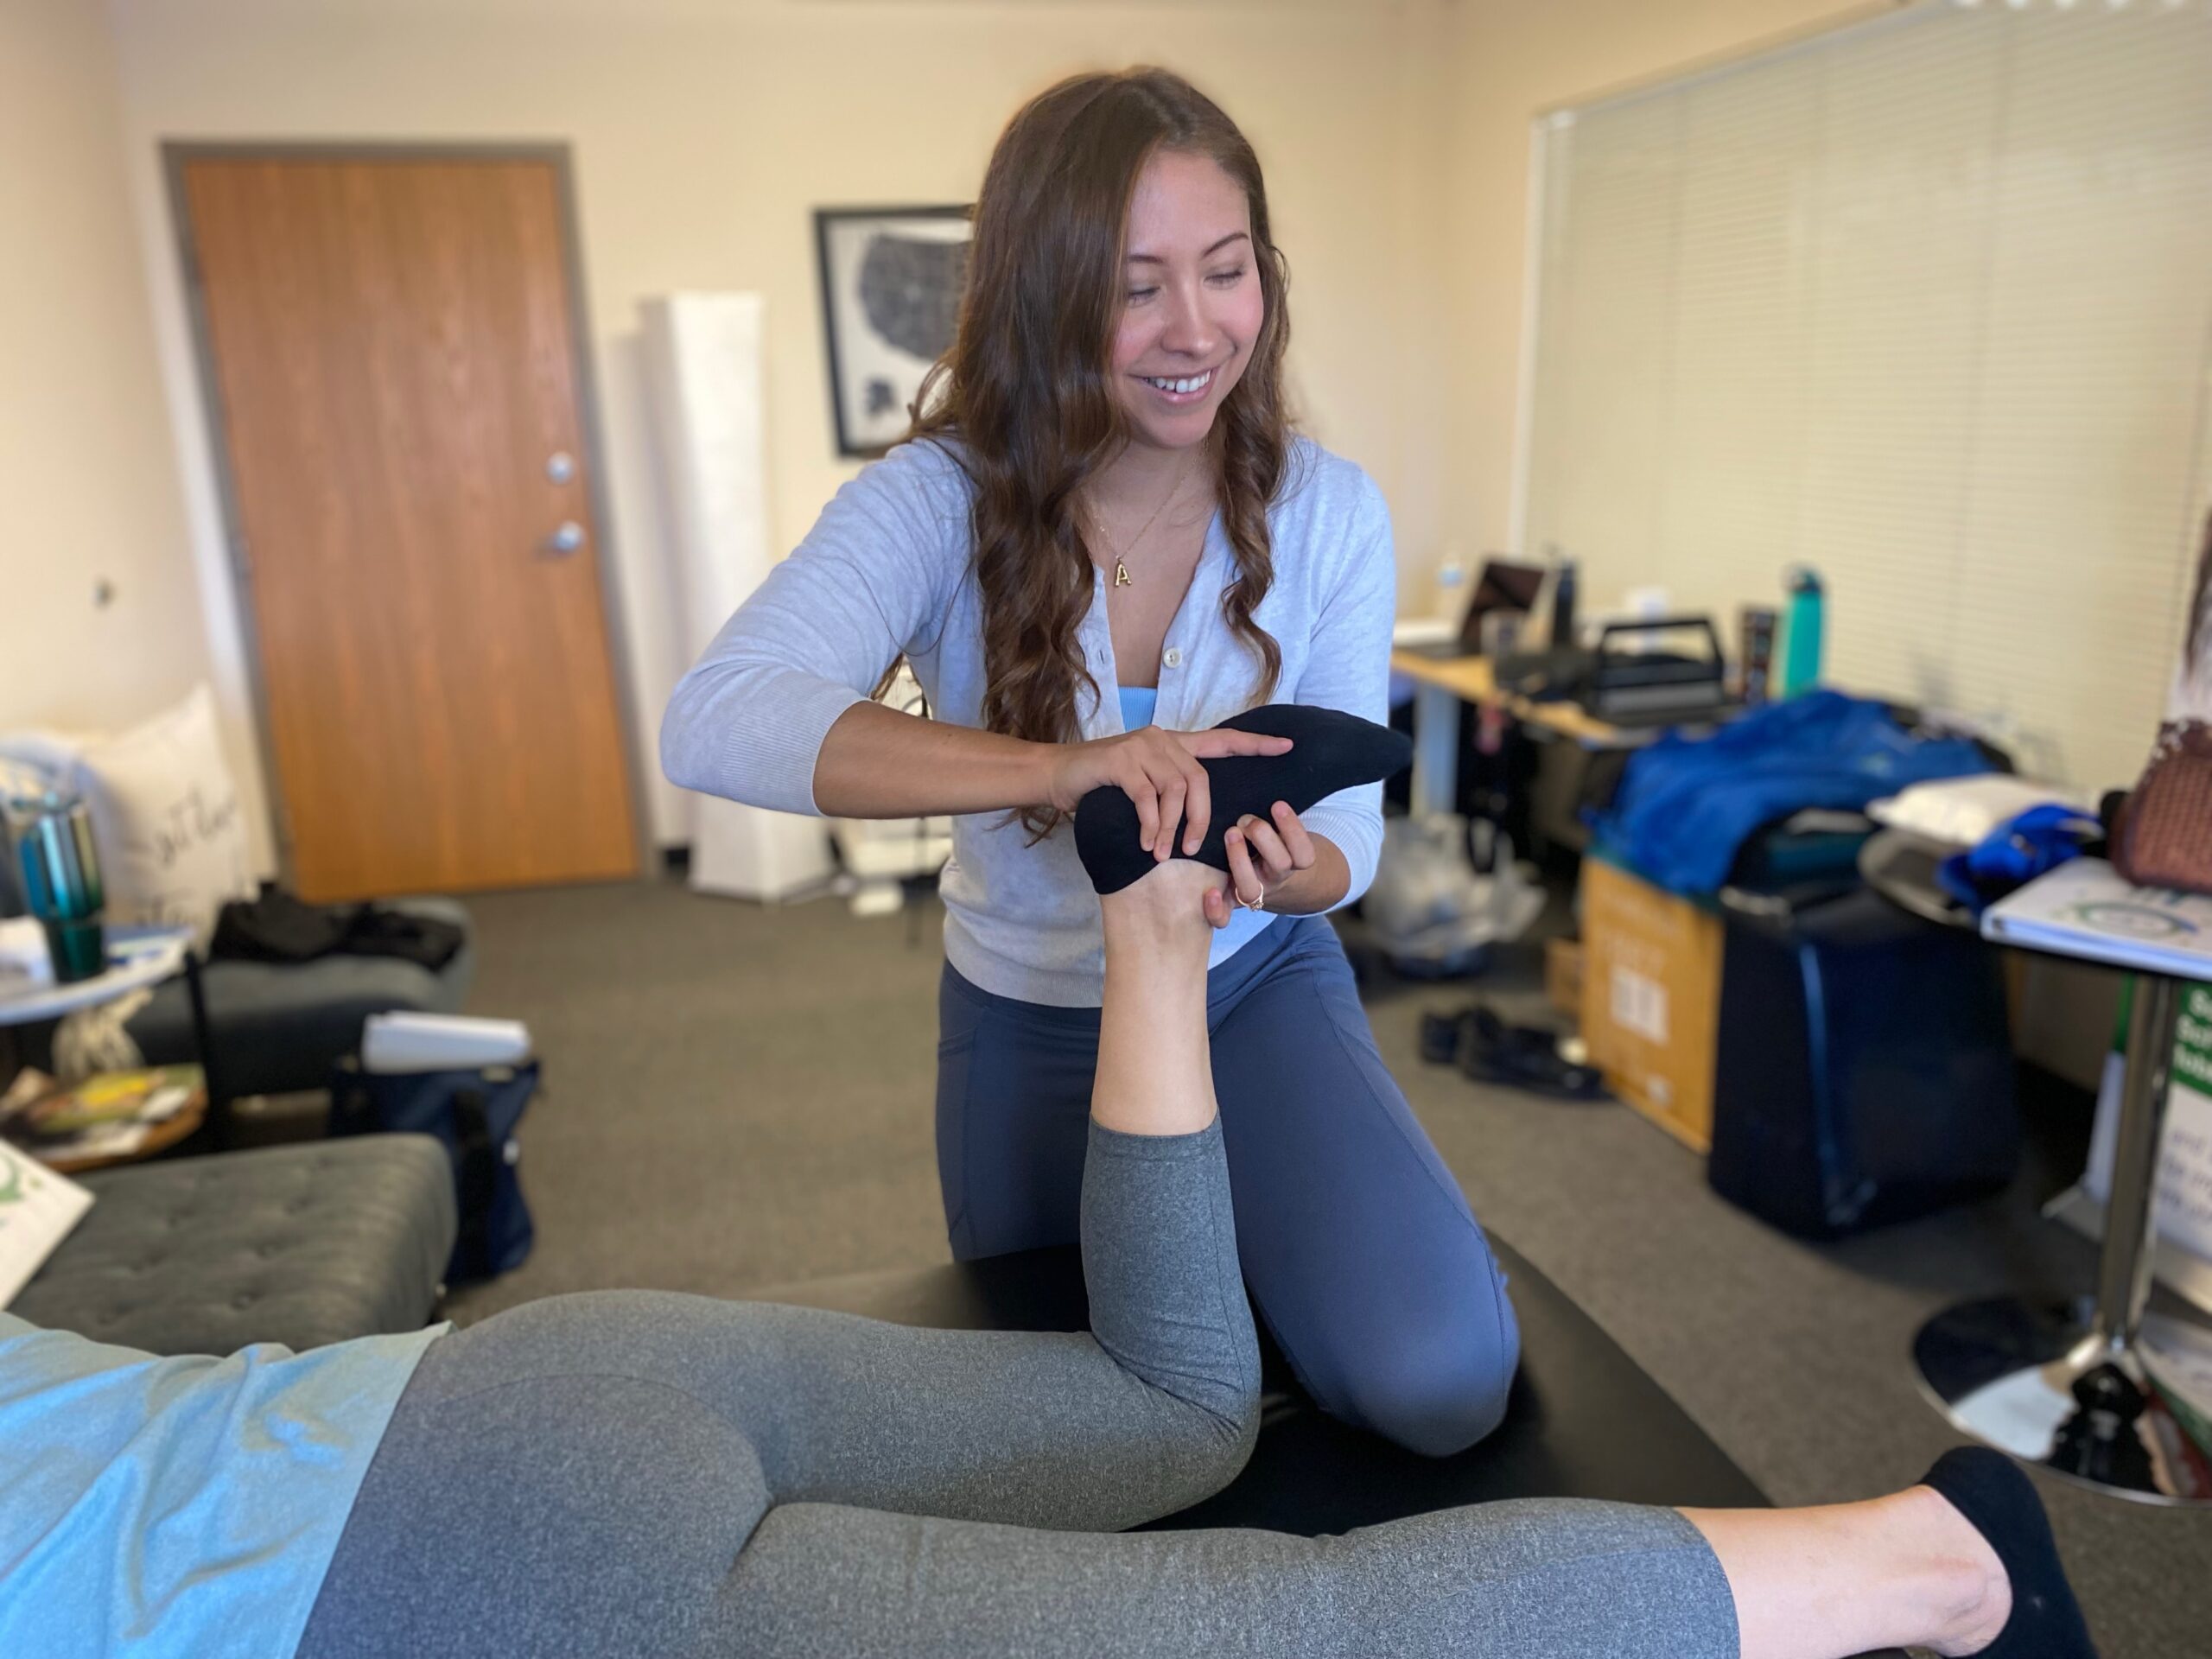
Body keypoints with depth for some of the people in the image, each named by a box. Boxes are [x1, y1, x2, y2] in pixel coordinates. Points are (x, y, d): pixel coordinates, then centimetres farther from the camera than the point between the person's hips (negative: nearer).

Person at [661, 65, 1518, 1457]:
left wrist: (1302, 870, -36)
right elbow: (713, 723, -37)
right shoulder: (942, 500, -21)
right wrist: (1057, 770, -49)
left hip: (1256, 986, 0)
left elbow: (1346, 828, -11)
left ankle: (1258, 1241, 13)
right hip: (1027, 1019, 0)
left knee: (1438, 1381, -19)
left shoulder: (1328, 509, -14)